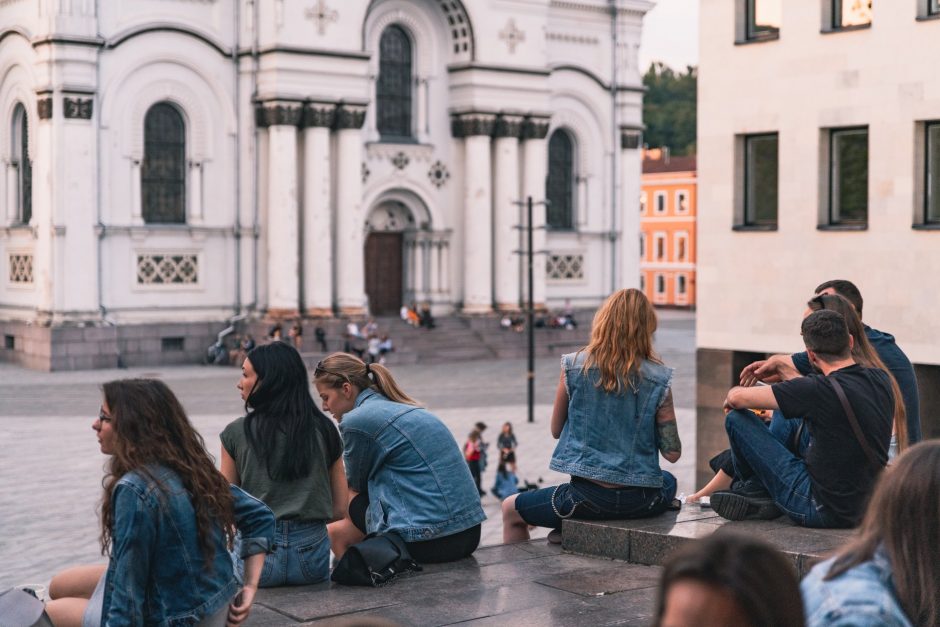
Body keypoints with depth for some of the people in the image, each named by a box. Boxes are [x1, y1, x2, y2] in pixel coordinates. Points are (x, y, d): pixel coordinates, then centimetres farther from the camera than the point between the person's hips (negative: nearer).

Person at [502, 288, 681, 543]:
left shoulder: (575, 366, -5)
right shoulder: (658, 378, -5)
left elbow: (556, 430, 7)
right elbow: (673, 453, -3)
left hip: (588, 497, -2)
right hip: (643, 502, 2)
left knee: (510, 509, 23)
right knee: (669, 481, 40)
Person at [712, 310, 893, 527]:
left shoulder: (821, 391, -21)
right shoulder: (881, 379, 0)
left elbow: (737, 398, -12)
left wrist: (731, 399, 13)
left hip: (820, 509, -8)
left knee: (736, 419, -2)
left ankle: (756, 491, 21)